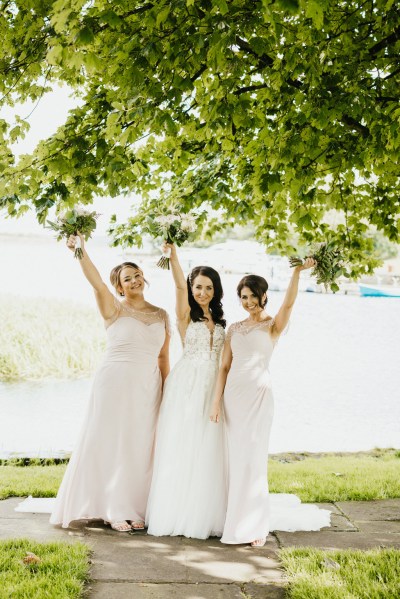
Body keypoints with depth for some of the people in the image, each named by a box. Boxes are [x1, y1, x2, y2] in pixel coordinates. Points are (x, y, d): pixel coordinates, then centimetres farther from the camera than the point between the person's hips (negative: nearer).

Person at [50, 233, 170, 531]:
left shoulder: (161, 315, 10)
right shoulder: (114, 309, -2)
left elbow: (163, 357, 13)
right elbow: (96, 281, -19)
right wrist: (81, 250, -34)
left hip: (148, 389, 4)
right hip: (116, 384, -4)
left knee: (141, 448, 8)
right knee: (112, 443, 0)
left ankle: (133, 508, 17)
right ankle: (113, 510, 10)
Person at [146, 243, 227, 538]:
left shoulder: (219, 320, 13)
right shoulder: (186, 314, 0)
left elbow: (223, 357, 15)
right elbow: (179, 284, -16)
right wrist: (172, 251, -31)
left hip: (213, 388, 4)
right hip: (187, 386, -4)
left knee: (208, 452, 5)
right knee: (182, 449, -1)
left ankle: (204, 514, 13)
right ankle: (177, 512, 7)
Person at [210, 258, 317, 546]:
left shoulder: (272, 325, 1)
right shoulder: (234, 329, 13)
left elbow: (289, 303, -19)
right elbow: (225, 366, 11)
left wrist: (298, 271, -33)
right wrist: (217, 401, 3)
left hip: (259, 394, -4)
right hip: (233, 394, 4)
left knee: (252, 457, -6)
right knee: (235, 457, 6)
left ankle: (254, 525, 1)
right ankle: (236, 519, 13)